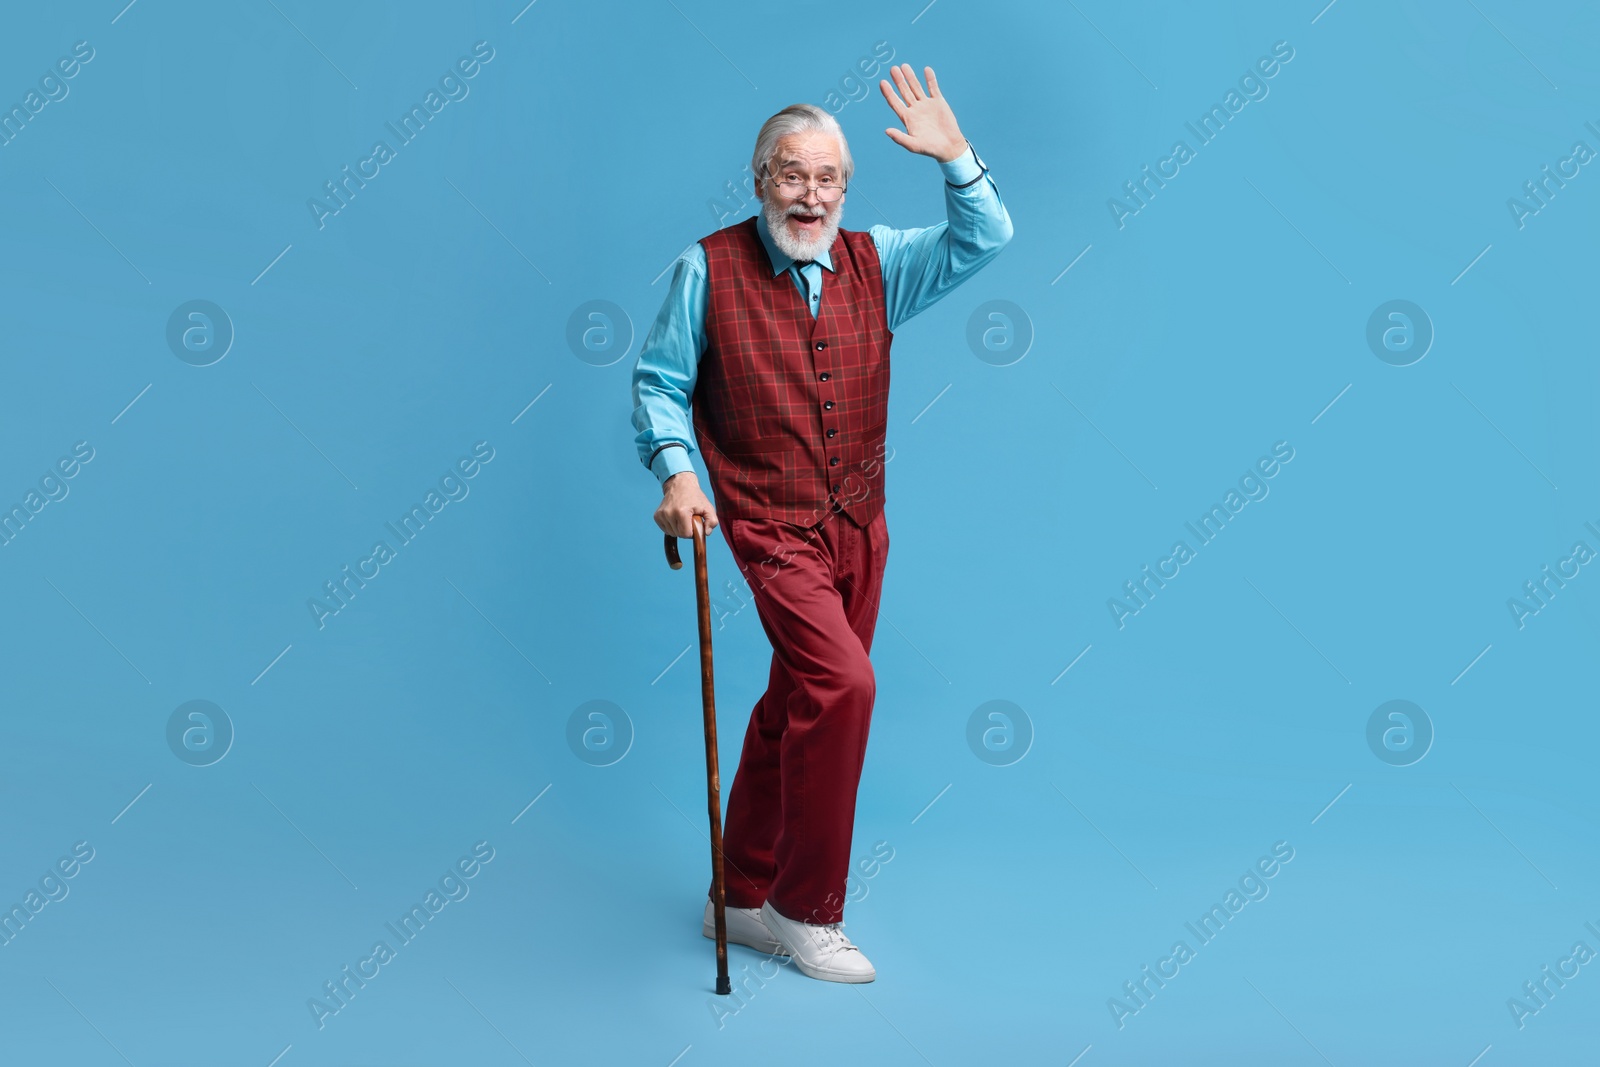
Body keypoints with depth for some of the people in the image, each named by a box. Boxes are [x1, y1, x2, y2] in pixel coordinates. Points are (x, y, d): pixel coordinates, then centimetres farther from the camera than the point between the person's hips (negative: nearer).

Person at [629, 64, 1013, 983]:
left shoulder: (876, 263, 5)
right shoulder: (710, 268, -4)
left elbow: (984, 240, -1)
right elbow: (660, 382, 0)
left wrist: (956, 158, -16)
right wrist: (676, 471, -15)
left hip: (860, 527, 5)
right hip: (773, 526, -5)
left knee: (798, 707, 12)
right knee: (842, 683, -21)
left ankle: (742, 897, 28)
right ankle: (808, 911, -5)